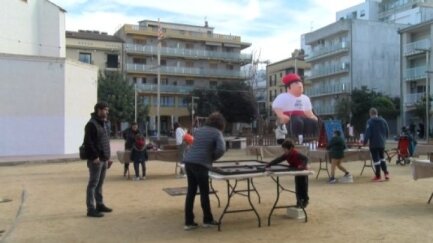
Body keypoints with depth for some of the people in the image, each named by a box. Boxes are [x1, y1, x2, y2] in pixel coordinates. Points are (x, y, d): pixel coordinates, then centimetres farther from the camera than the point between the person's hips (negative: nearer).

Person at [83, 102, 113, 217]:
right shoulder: (91, 124, -12)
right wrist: (94, 156, -23)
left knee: (100, 183, 16)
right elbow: (88, 142, -19)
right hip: (96, 160, -9)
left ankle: (100, 205, 26)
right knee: (93, 184, -5)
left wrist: (107, 157, 19)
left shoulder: (103, 123, 17)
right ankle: (91, 209, -1)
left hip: (103, 159, 9)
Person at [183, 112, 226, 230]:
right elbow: (221, 149, -12)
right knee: (204, 192, 7)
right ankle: (207, 220, 19)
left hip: (188, 161, 6)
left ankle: (188, 222, 13)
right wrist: (212, 158, 5)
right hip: (200, 164, -6)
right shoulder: (217, 133, 1)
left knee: (191, 192, 10)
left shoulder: (199, 130, 20)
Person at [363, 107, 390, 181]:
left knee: (376, 159, 0)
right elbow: (387, 131, 12)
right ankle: (386, 173, 16)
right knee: (382, 158, 22)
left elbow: (367, 133, -16)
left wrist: (365, 142, -8)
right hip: (382, 143, 6)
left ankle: (378, 176, 5)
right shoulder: (383, 121, 6)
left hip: (373, 144, -6)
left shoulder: (370, 121, -12)